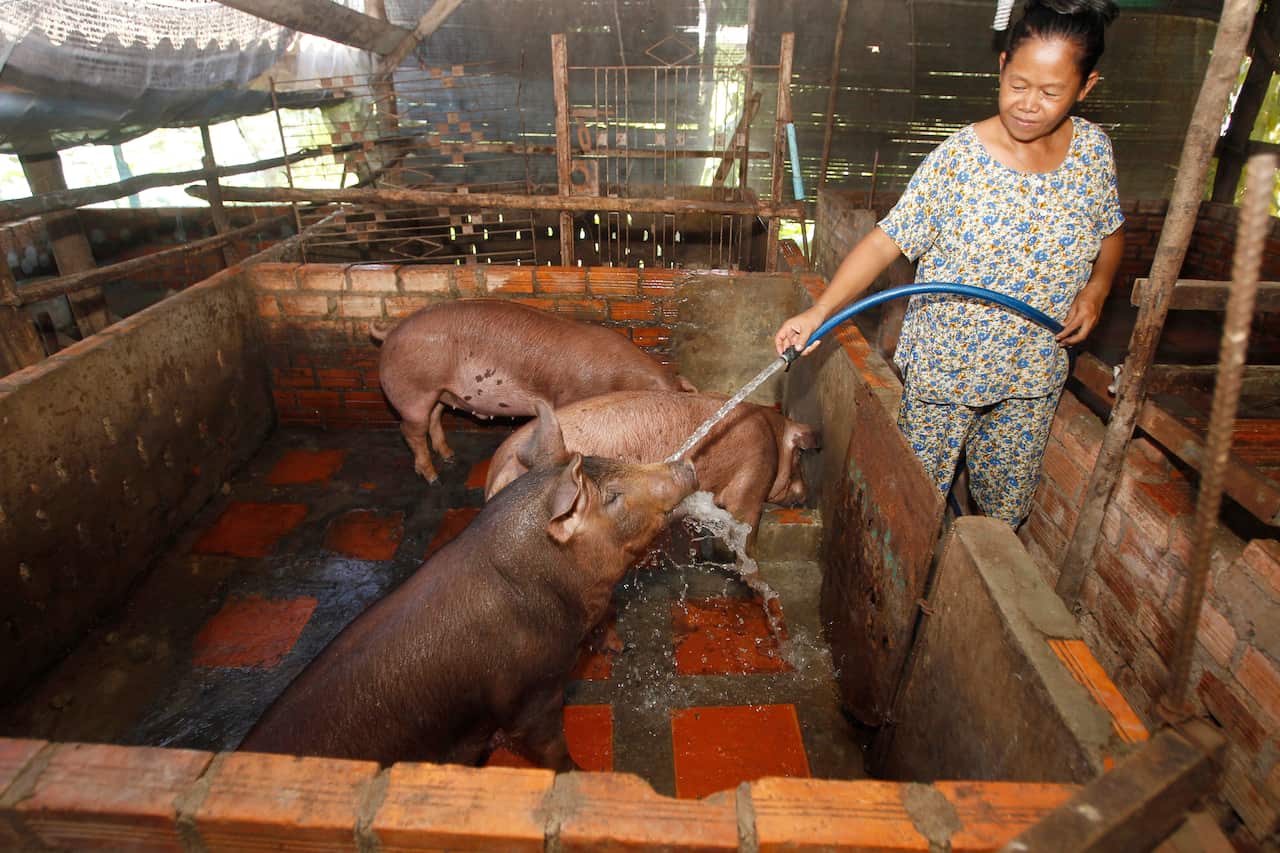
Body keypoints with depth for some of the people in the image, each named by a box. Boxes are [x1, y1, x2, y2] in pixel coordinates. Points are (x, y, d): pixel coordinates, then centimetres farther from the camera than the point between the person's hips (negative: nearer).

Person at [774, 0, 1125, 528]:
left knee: (1007, 506, 20)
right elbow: (888, 239, -20)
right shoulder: (959, 158, -16)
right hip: (944, 366, -3)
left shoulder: (1093, 150, -2)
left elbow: (1110, 232, 15)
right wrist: (819, 312, -32)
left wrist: (1096, 287, -4)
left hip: (1034, 374, 4)